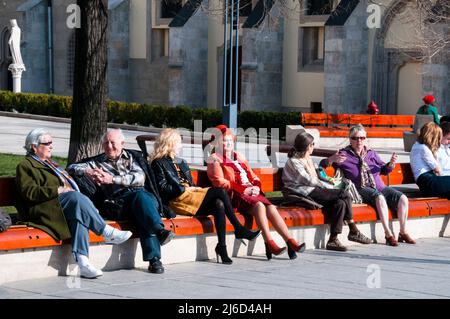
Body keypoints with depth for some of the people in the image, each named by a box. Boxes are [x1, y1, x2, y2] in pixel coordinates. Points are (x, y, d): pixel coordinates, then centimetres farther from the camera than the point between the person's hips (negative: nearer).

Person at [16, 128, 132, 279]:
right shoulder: (25, 166, 10)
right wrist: (58, 190, -14)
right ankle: (107, 232, -31)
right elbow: (29, 193, -7)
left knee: (79, 213, -30)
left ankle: (83, 262, -43)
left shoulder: (51, 164, 35)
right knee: (75, 197, -34)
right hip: (45, 209, -7)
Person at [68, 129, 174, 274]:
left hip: (144, 195, 1)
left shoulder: (132, 157, 22)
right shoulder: (98, 162, 26)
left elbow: (140, 177, 3)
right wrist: (87, 172, -4)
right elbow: (72, 168, 18)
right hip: (119, 201, 0)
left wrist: (112, 179, -6)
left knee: (140, 196, -37)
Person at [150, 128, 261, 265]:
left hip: (189, 194, 8)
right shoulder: (158, 163, 5)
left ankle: (222, 246, -27)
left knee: (219, 205, -25)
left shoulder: (180, 162, 29)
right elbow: (163, 187, -7)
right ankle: (239, 229, -19)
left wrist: (194, 188, 5)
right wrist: (184, 188, -11)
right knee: (219, 191, -24)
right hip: (177, 200, -8)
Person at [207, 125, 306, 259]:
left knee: (271, 208, -20)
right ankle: (269, 243, -38)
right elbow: (219, 182, -8)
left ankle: (290, 241, -27)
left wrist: (256, 186, 1)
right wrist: (243, 190, -14)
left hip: (252, 193, 6)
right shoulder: (215, 160, 6)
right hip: (234, 196, -6)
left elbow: (253, 176, 26)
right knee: (259, 206, -32)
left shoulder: (239, 157, 27)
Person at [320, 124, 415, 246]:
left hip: (380, 187, 5)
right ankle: (388, 235, -36)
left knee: (403, 198, -18)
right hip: (361, 189, -5)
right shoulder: (344, 154, 4)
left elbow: (384, 170, 25)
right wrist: (332, 159, -23)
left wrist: (391, 164, 2)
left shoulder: (371, 154, 19)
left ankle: (403, 232, -7)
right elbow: (322, 164, 0)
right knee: (379, 197, -37)